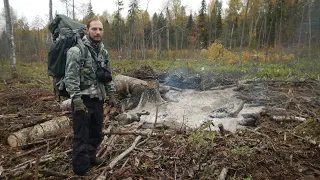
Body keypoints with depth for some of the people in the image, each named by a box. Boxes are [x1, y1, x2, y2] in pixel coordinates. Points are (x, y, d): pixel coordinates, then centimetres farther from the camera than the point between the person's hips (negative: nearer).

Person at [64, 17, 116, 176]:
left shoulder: (103, 52, 10)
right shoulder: (76, 51, -12)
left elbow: (107, 76, 17)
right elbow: (70, 78, -17)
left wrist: (111, 94, 14)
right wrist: (76, 100, -21)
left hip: (98, 100, 7)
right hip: (83, 100, -7)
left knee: (96, 133, 19)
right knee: (82, 136, 3)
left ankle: (90, 158, 39)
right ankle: (82, 169, 18)